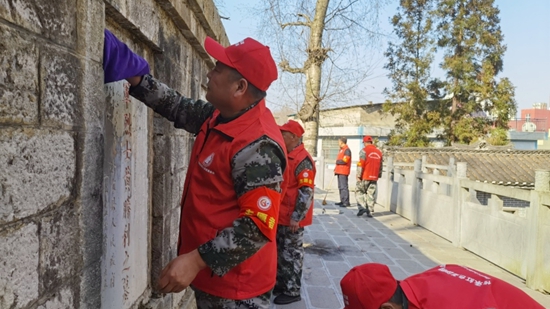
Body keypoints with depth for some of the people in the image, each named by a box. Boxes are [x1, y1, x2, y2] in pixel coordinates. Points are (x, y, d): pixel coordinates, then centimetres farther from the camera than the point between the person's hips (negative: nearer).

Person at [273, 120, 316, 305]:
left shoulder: (303, 160, -18)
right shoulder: (284, 156, 12)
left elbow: (306, 192, -22)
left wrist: (296, 217, -23)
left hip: (292, 217, -9)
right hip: (280, 215, 9)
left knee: (291, 255, 2)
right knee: (280, 252, 18)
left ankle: (292, 291, 14)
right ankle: (280, 284, 32)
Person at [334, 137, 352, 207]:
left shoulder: (347, 150, -12)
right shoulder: (341, 150, 19)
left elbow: (344, 161, -21)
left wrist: (337, 162, -5)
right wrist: (336, 168, 13)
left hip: (343, 172, -10)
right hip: (339, 171, 10)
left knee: (344, 187, -12)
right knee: (340, 187, 13)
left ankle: (346, 202, -11)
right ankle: (342, 201, 20)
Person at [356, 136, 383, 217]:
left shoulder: (364, 150, -8)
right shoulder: (379, 152, 11)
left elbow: (361, 164, -13)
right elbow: (380, 166, 16)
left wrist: (358, 176, -10)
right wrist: (378, 176, 23)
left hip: (364, 177, -5)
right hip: (374, 177, 5)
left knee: (359, 191, 8)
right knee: (371, 194, 8)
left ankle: (362, 207, -5)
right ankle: (370, 212, 8)